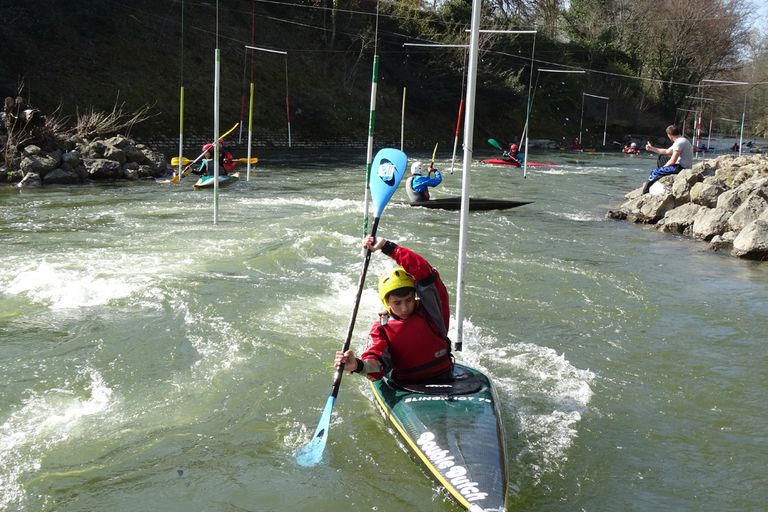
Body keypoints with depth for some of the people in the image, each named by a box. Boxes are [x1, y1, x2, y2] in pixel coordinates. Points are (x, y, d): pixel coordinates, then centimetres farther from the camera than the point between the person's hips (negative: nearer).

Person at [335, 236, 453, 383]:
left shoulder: (429, 311, -1)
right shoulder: (381, 328, 3)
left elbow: (425, 272, -14)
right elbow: (378, 363, -11)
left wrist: (387, 246, -16)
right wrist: (358, 366, -35)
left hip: (443, 381, -2)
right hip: (406, 386, 2)